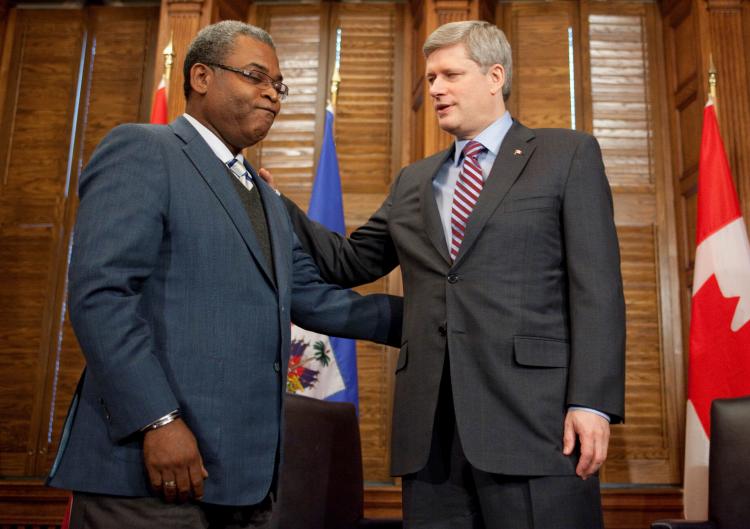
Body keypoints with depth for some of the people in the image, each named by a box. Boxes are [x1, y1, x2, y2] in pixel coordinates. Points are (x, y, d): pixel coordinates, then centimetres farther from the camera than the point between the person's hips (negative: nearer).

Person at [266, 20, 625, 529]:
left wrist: (592, 402, -12)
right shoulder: (413, 182, 20)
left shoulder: (569, 154, 6)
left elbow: (596, 287, -2)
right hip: (429, 426, 4)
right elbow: (349, 262, 19)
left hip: (533, 417, -4)